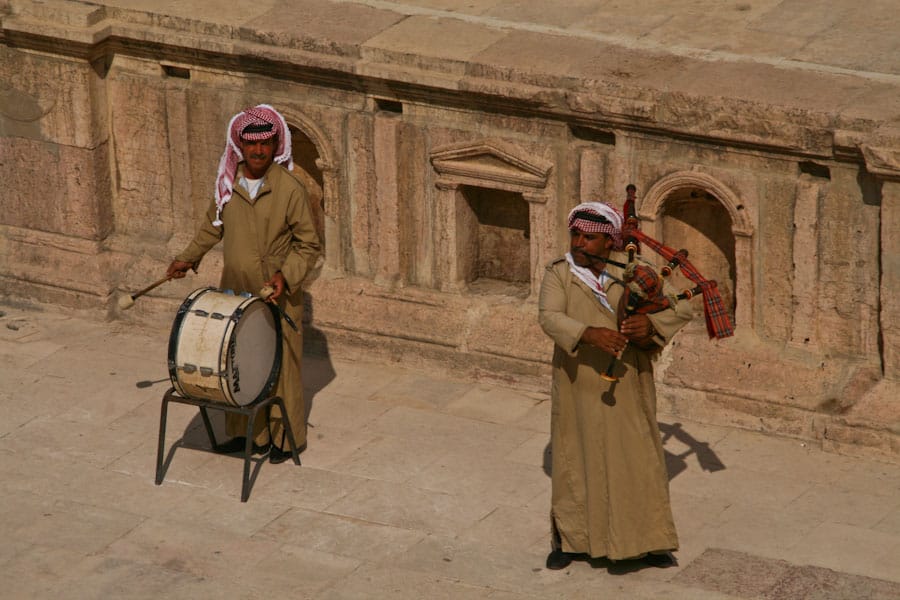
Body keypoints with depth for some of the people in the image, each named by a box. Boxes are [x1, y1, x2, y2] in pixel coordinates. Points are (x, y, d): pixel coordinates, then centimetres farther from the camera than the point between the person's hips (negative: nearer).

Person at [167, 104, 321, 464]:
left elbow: (308, 246, -9)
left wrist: (286, 275, -23)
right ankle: (246, 433, 25)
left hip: (276, 297, -5)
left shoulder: (289, 190, -15)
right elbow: (214, 225, 19)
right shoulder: (229, 184, 0)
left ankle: (284, 438, 15)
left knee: (280, 366, 3)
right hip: (235, 293, 5)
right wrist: (189, 258, 12)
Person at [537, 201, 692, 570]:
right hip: (579, 387, -1)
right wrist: (589, 333, -43)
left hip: (628, 387, 1)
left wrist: (650, 323, -29)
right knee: (575, 460, 10)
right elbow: (549, 318, -25)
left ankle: (648, 541, 21)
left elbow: (680, 307, -8)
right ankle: (568, 539, 26)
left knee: (640, 460, 7)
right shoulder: (559, 275, -8)